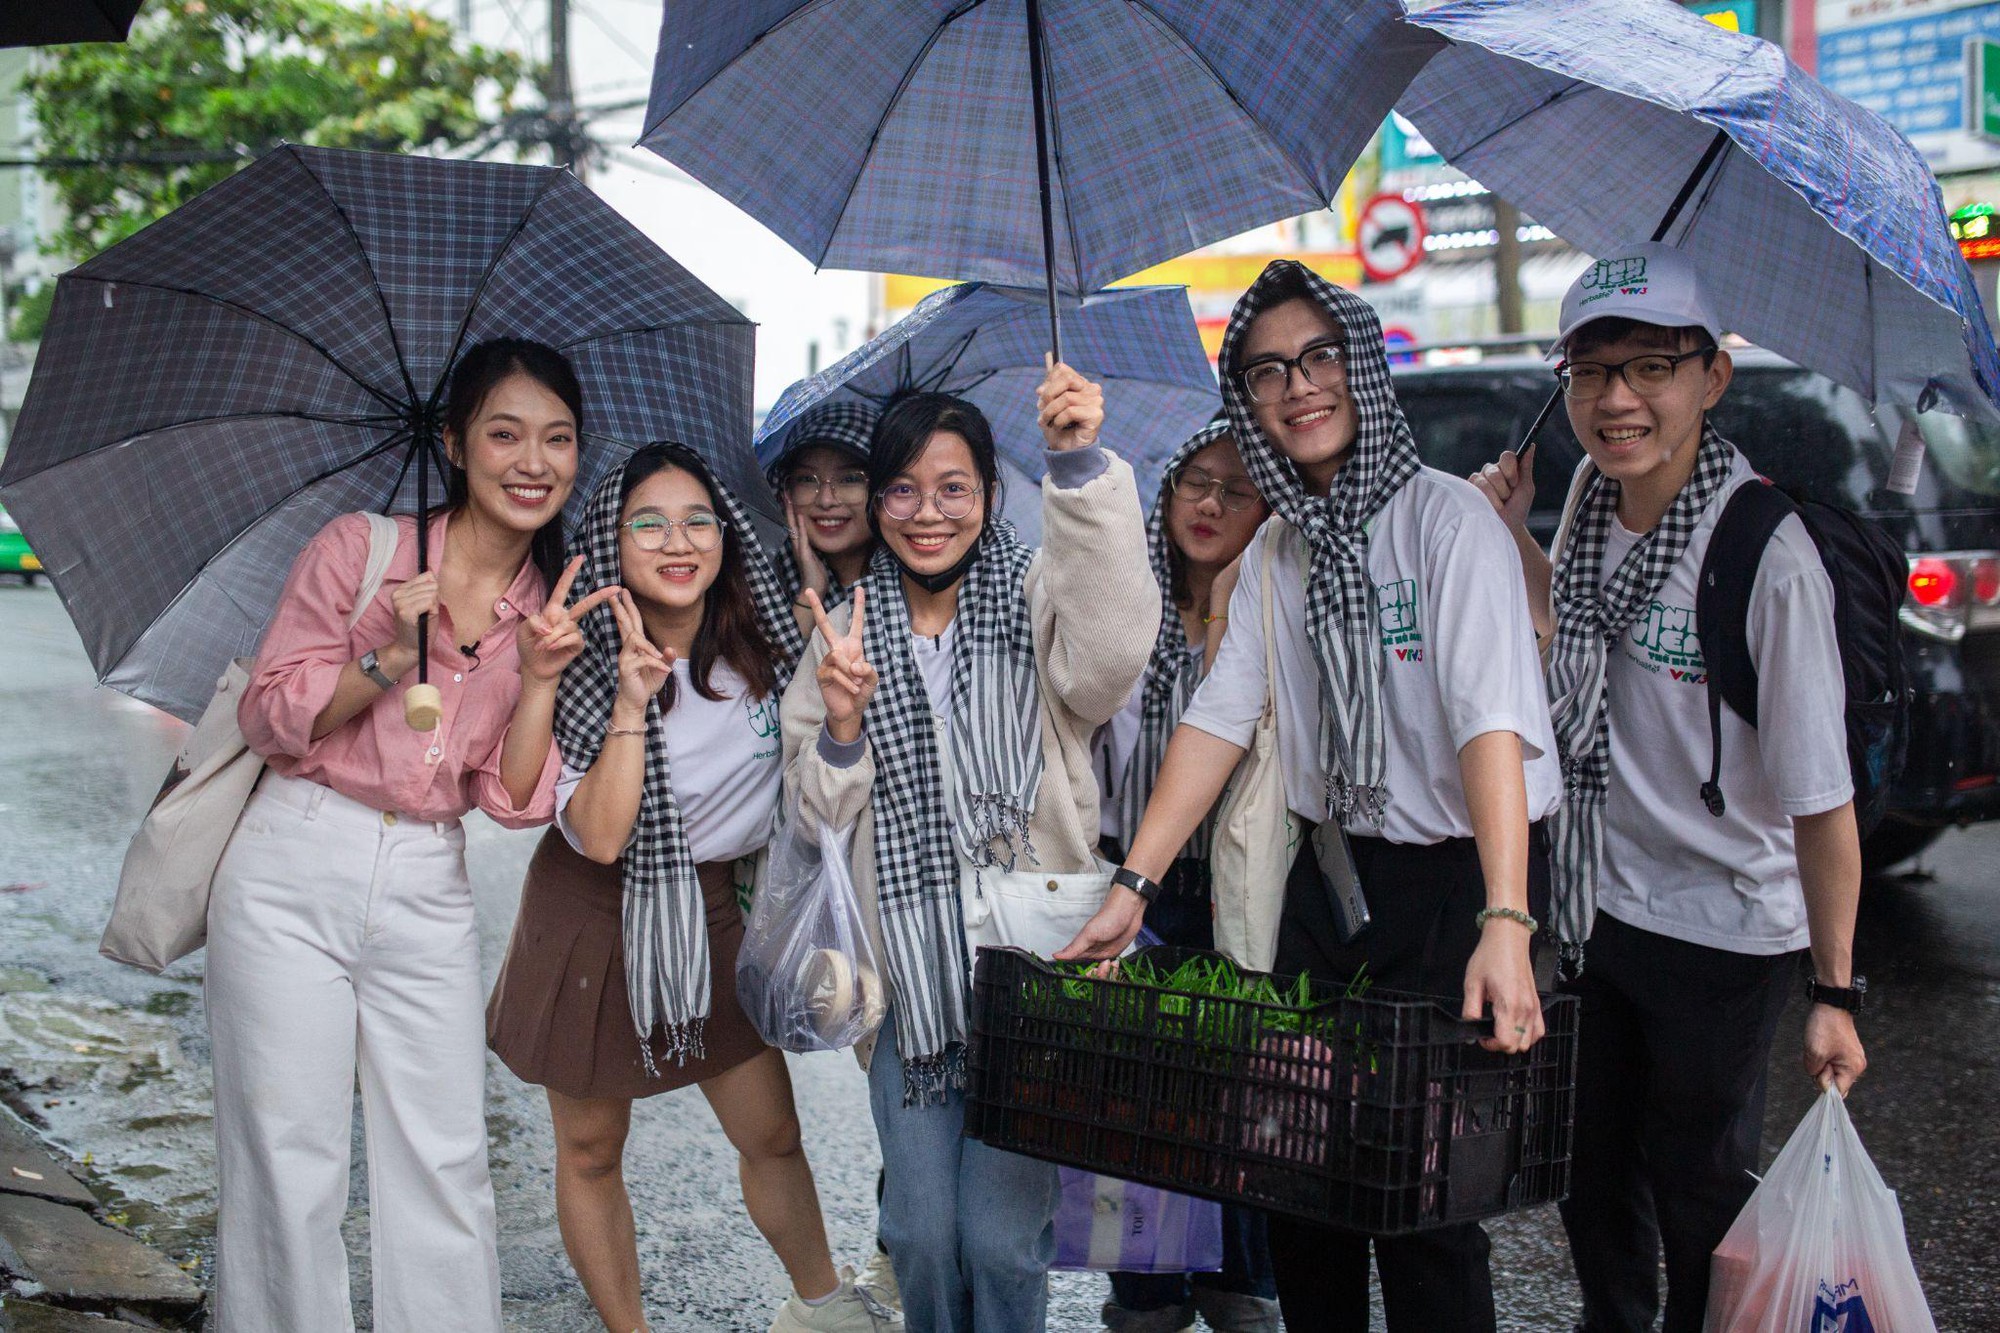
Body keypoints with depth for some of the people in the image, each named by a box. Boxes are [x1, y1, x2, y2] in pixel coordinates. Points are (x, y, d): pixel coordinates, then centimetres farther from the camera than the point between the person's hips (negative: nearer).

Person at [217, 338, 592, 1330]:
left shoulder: (552, 607, 7)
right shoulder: (359, 549, -4)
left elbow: (513, 800, 2)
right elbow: (269, 718, -5)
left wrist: (540, 678, -12)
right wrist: (389, 658, -18)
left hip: (427, 894, 3)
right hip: (296, 877, -3)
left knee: (446, 1170, 5)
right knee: (288, 1165, 0)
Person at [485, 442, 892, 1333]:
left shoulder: (762, 648, -6)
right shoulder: (582, 672, -15)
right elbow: (600, 837, -24)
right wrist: (632, 706, -31)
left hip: (717, 912, 3)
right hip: (598, 918, -2)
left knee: (771, 1134, 8)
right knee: (590, 1150, 8)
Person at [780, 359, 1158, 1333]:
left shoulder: (1037, 597, 1)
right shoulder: (846, 632, 10)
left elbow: (1112, 645, -24)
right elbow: (814, 814, 10)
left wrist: (1079, 462, -32)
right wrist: (841, 727, -11)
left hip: (1031, 960, -3)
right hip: (907, 972, 3)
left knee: (1001, 1234, -1)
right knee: (922, 1232, 7)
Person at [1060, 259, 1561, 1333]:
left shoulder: (1447, 519, -12)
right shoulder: (1275, 551, 9)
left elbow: (1491, 721, -24)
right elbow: (1219, 717, 5)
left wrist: (1505, 924, -34)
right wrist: (1133, 885, -5)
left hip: (1458, 874, -6)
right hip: (1333, 868, 6)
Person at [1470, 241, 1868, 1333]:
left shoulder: (1767, 554, -24)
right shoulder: (1592, 493, -3)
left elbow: (1821, 798, -21)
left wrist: (1835, 993, -18)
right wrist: (1513, 536, 3)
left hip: (1718, 934, -6)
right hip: (1592, 905, 7)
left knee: (1698, 1193, 11)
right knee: (1594, 1180, 22)